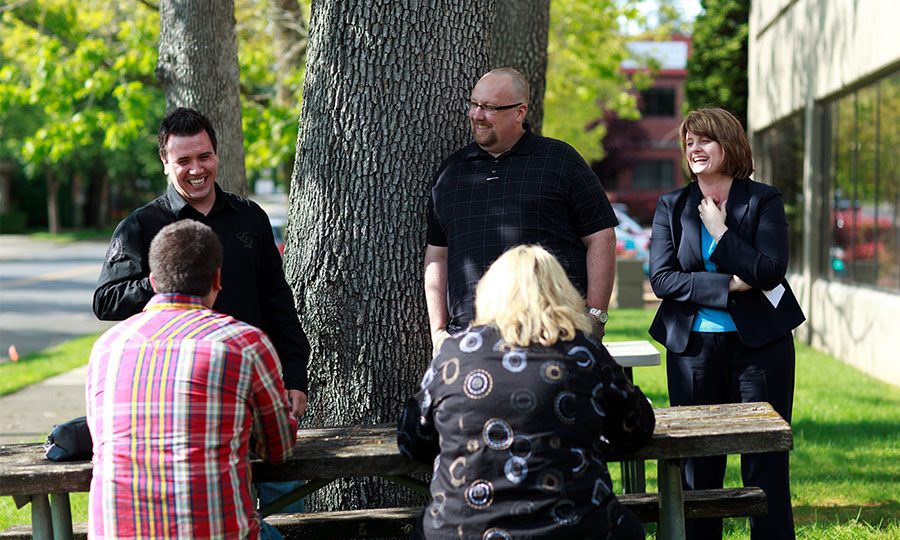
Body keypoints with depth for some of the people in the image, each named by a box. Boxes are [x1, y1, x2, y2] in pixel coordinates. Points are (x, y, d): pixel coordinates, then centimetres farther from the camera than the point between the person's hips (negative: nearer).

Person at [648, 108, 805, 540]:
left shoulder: (764, 200, 2)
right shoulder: (671, 207, 8)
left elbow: (770, 271, -11)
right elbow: (661, 278, -4)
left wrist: (721, 232, -10)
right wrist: (731, 286, -11)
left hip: (759, 344, -2)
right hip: (693, 346, 2)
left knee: (765, 461, 0)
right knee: (696, 463, 4)